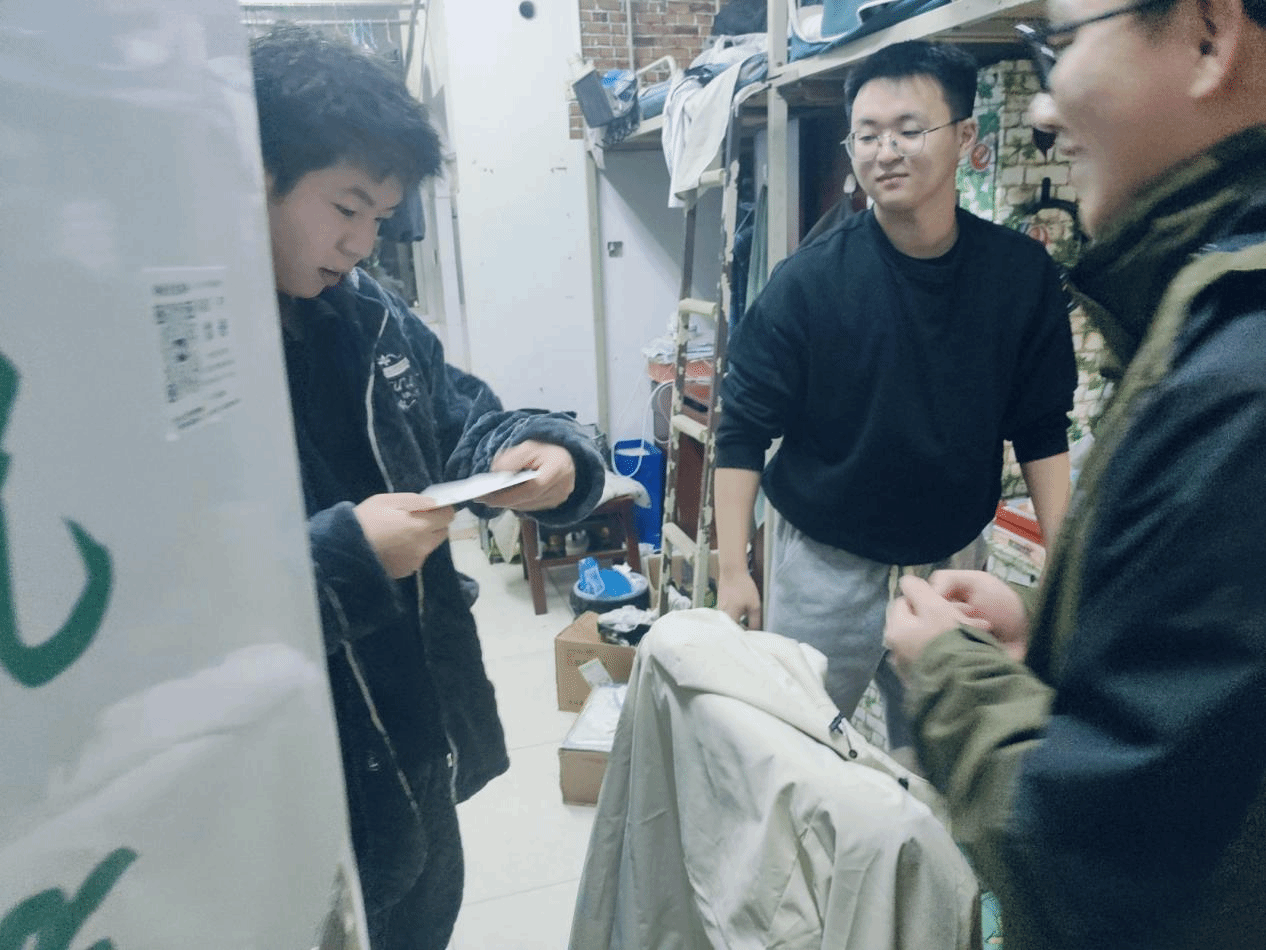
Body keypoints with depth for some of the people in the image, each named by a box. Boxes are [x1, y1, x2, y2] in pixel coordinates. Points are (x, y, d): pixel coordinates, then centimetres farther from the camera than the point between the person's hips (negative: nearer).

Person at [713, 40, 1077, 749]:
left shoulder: (1023, 273, -6)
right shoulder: (809, 281, -13)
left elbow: (1043, 430, 2)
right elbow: (744, 430, -10)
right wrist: (733, 570, -13)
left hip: (956, 561, 3)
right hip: (828, 565, -2)